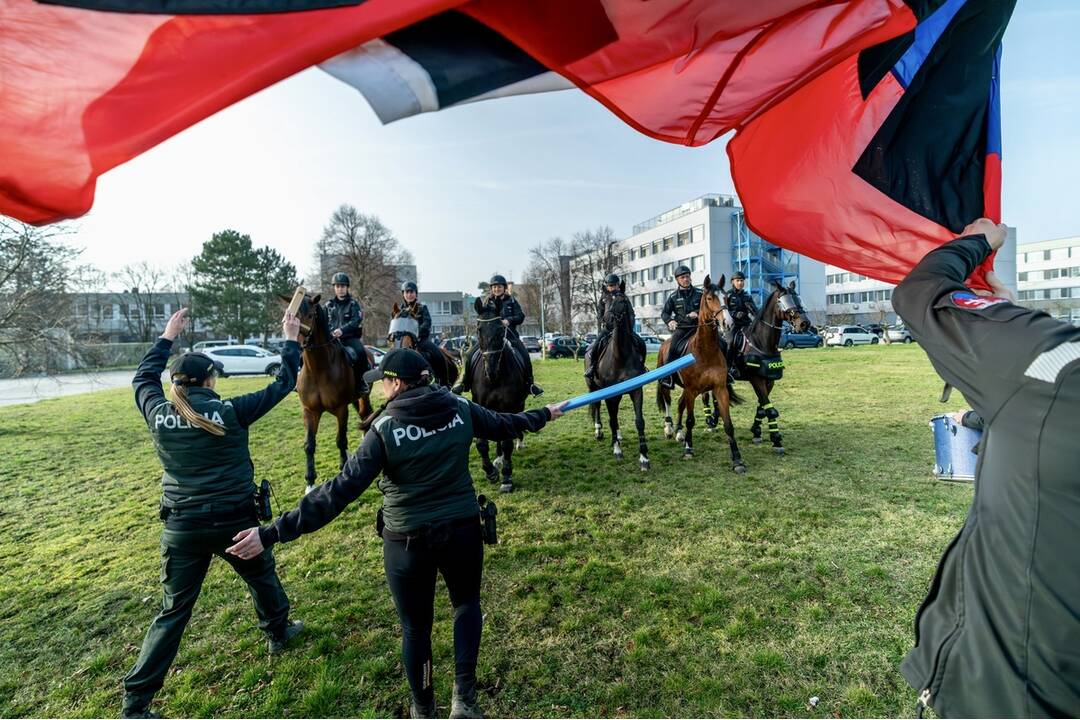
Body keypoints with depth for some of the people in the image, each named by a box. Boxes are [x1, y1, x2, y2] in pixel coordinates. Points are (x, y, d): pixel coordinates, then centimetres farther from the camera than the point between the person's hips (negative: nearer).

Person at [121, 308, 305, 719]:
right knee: (262, 574, 25)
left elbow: (143, 377, 18)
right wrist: (291, 341, 5)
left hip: (182, 527, 3)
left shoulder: (159, 414, -3)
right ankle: (278, 632, 44)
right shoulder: (229, 413, -15)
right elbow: (282, 385, -7)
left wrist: (167, 337, 26)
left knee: (174, 611, 15)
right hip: (233, 521, -3)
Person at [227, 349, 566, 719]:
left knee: (416, 627, 22)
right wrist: (546, 414, 26)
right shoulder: (460, 409, -8)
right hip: (462, 530, 3)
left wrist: (274, 532, -15)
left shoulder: (385, 428, -17)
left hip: (408, 542, -2)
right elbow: (504, 425, 8)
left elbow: (342, 489, -20)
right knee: (467, 604, 29)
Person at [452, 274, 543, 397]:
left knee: (524, 354, -22)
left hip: (509, 334, -1)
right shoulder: (487, 302, 9)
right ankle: (464, 383, 4)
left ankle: (530, 383, -6)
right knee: (471, 355, -13)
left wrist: (509, 320, -18)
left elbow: (521, 316, 0)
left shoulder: (511, 300, 7)